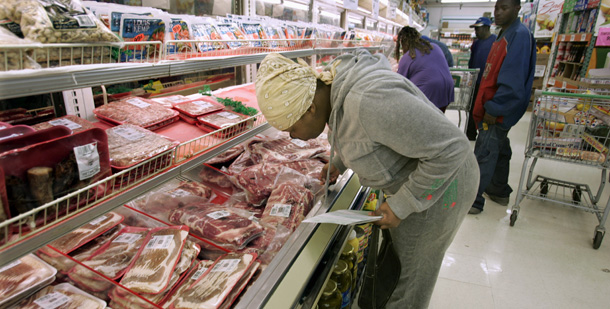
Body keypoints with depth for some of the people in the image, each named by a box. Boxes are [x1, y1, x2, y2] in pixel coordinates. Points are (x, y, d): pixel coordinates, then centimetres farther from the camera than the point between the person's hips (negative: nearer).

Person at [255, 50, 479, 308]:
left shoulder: (367, 101, -37)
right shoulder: (334, 88, -7)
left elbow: (449, 147, -32)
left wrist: (401, 205, -25)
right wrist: (339, 161, 6)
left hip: (437, 187, -8)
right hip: (408, 178, 9)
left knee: (410, 272, 10)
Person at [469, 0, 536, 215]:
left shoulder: (519, 35, -14)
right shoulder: (504, 36, 16)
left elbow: (513, 80, -22)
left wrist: (494, 109, -21)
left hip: (498, 112, -10)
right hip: (493, 109, 10)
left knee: (484, 154, -7)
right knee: (499, 150, 19)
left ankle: (472, 202, -1)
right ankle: (500, 192, 34)